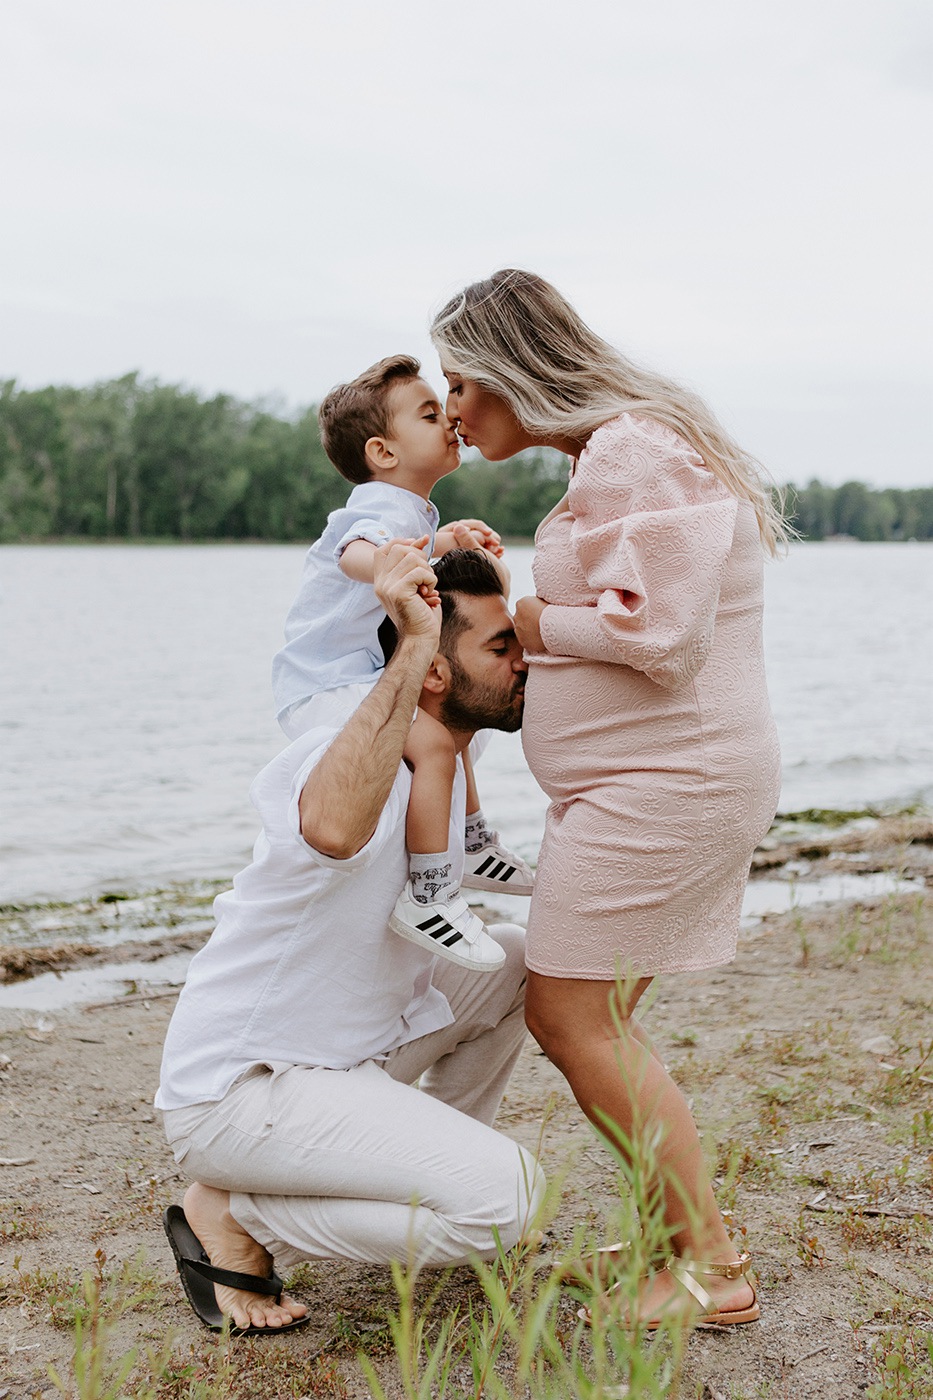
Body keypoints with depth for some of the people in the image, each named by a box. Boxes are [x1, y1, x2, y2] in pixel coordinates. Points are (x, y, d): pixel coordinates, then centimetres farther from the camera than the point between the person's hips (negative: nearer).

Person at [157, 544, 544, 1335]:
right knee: (504, 1196, -21)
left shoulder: (452, 752, 2)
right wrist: (413, 641, -47)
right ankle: (233, 1220, -5)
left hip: (354, 1051, 9)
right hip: (235, 1090, -9)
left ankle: (434, 1159, 22)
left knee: (518, 957, 13)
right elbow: (333, 829, -53)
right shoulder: (350, 759, -26)